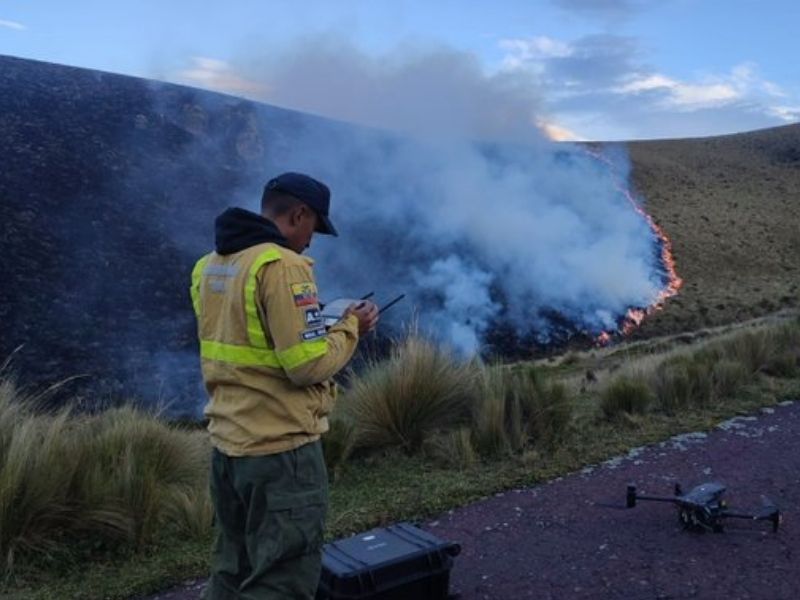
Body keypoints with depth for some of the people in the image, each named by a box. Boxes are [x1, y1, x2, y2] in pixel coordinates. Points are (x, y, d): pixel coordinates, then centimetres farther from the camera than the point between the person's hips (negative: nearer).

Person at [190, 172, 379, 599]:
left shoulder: (210, 266, 9)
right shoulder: (282, 265, -18)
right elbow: (309, 365, -21)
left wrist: (317, 322, 16)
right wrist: (350, 327, -4)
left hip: (227, 443, 9)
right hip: (280, 449, -9)